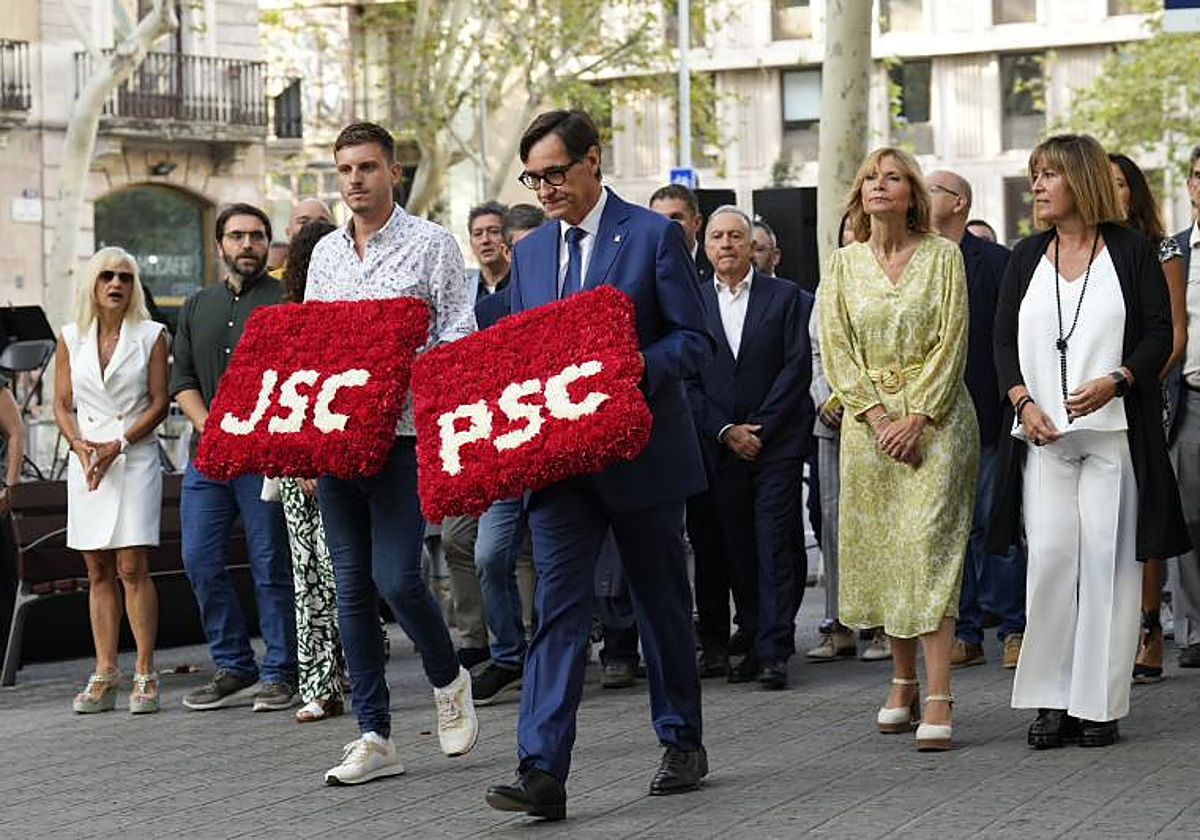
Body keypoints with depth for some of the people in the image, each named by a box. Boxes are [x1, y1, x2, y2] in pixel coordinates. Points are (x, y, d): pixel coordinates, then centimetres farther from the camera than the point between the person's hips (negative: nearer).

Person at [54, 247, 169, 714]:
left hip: (135, 460, -3)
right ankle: (105, 673, 7)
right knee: (98, 572, 4)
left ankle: (145, 674, -6)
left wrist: (118, 444, -12)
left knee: (132, 568, -10)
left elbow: (158, 403, -2)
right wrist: (81, 446, -8)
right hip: (86, 461, 3)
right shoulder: (71, 338, 9)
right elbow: (62, 404, 9)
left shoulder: (150, 335, 2)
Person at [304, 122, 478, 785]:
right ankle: (375, 737, 9)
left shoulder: (430, 244, 0)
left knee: (395, 578, -13)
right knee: (352, 586, 4)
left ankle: (449, 679, 17)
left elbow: (459, 338, -4)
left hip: (402, 433, -5)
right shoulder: (326, 253, 15)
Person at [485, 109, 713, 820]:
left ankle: (683, 746, 27)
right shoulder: (530, 253, 12)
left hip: (642, 453, -3)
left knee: (663, 603, 10)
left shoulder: (654, 236, -4)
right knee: (559, 606, -7)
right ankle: (542, 772, -14)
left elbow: (695, 342, -7)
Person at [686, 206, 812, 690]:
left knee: (774, 543, -9)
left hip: (776, 443, -3)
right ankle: (756, 641, 13)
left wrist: (758, 429, -9)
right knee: (736, 548, 4)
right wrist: (726, 431, -6)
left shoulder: (785, 297, 4)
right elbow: (687, 381, 5)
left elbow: (796, 368, -3)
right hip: (719, 446, 3)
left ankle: (774, 652, -11)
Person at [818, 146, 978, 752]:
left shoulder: (942, 256, 1)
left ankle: (937, 699, -14)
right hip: (869, 422, 3)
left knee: (929, 546, -11)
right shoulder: (844, 264, 9)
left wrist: (916, 417, -13)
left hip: (935, 418, -3)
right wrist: (878, 418, -8)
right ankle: (903, 681, 17)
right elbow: (836, 349, 3)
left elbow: (951, 343, -4)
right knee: (879, 549, 4)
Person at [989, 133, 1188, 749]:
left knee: (1106, 559, -4)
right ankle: (1052, 699, 2)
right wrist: (1023, 402, -5)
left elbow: (1159, 335, 0)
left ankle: (1100, 703, 1)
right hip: (1043, 435, 3)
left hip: (1114, 431, -3)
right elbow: (1004, 340, 12)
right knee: (1050, 556, -3)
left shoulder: (1132, 252, 3)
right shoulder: (1027, 258, 13)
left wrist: (1113, 381, -16)